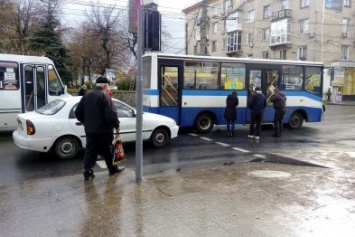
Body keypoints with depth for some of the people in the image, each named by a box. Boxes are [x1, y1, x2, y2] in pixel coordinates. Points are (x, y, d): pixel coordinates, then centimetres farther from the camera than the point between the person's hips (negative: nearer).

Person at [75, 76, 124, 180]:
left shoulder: (86, 95, 8)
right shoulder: (104, 96, -14)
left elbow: (78, 112, 13)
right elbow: (111, 113, -22)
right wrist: (116, 125, -8)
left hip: (89, 129, 6)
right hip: (103, 129, -5)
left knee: (90, 150, 10)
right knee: (108, 150, 9)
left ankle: (87, 171, 6)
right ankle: (113, 168, 23)